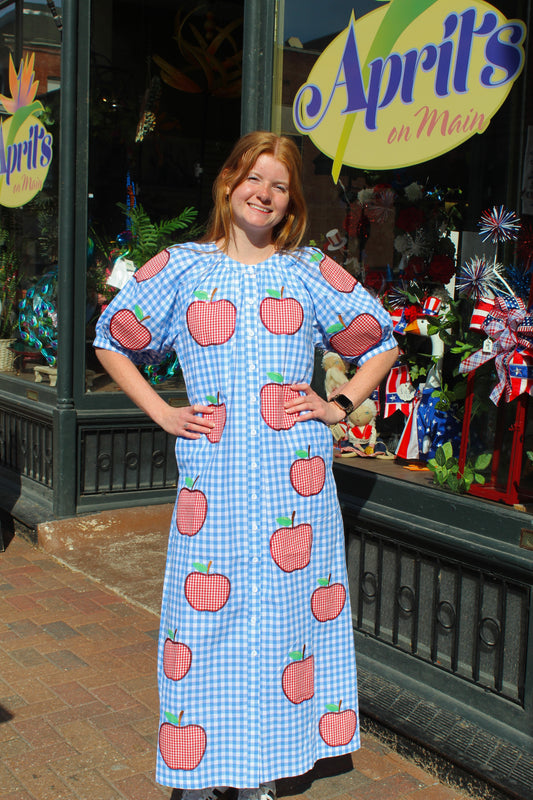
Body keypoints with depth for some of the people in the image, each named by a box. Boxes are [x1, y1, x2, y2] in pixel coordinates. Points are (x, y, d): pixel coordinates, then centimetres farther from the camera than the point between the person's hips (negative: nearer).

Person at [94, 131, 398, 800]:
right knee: (206, 618, 1)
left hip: (296, 474, 1)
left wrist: (340, 405, 6)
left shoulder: (310, 271, 9)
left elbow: (381, 341, 19)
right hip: (213, 478, -1)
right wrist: (162, 413, 4)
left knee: (287, 612, 5)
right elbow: (113, 340, 15)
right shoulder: (182, 267, 8)